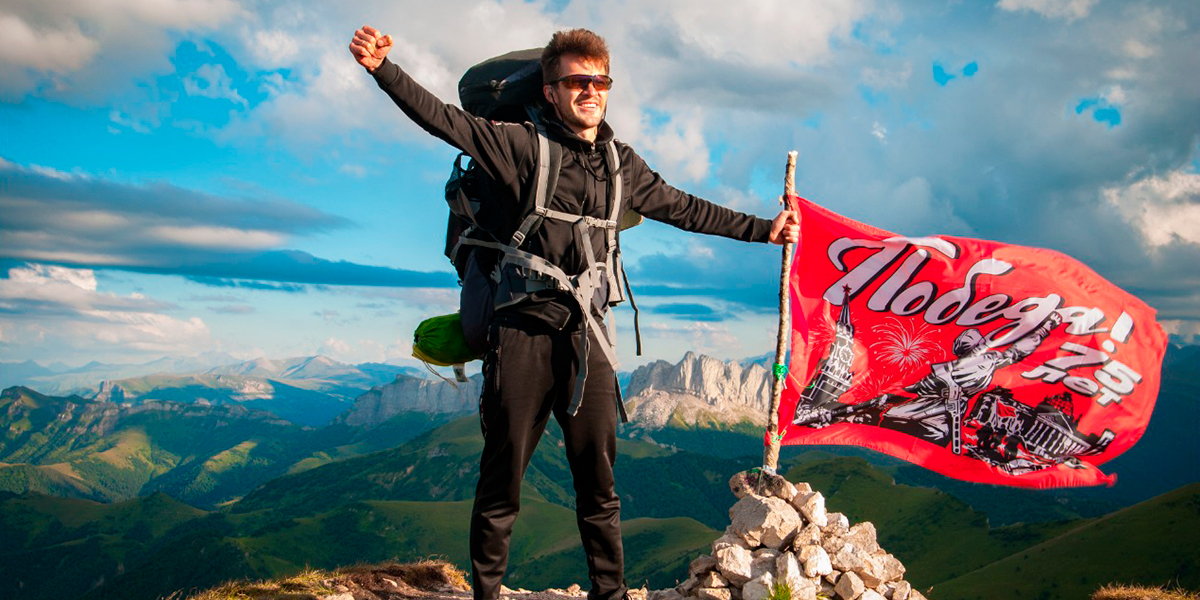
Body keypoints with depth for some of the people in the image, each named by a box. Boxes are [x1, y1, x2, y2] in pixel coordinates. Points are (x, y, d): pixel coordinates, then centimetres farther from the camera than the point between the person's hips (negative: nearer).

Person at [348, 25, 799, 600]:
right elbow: (443, 118, -8)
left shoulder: (621, 163, 12)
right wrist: (383, 68, -23)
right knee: (501, 484, 6)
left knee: (599, 485, 9)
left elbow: (684, 209, 22)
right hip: (524, 332, -3)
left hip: (586, 336, 4)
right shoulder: (524, 143, -1)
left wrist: (764, 229, 27)